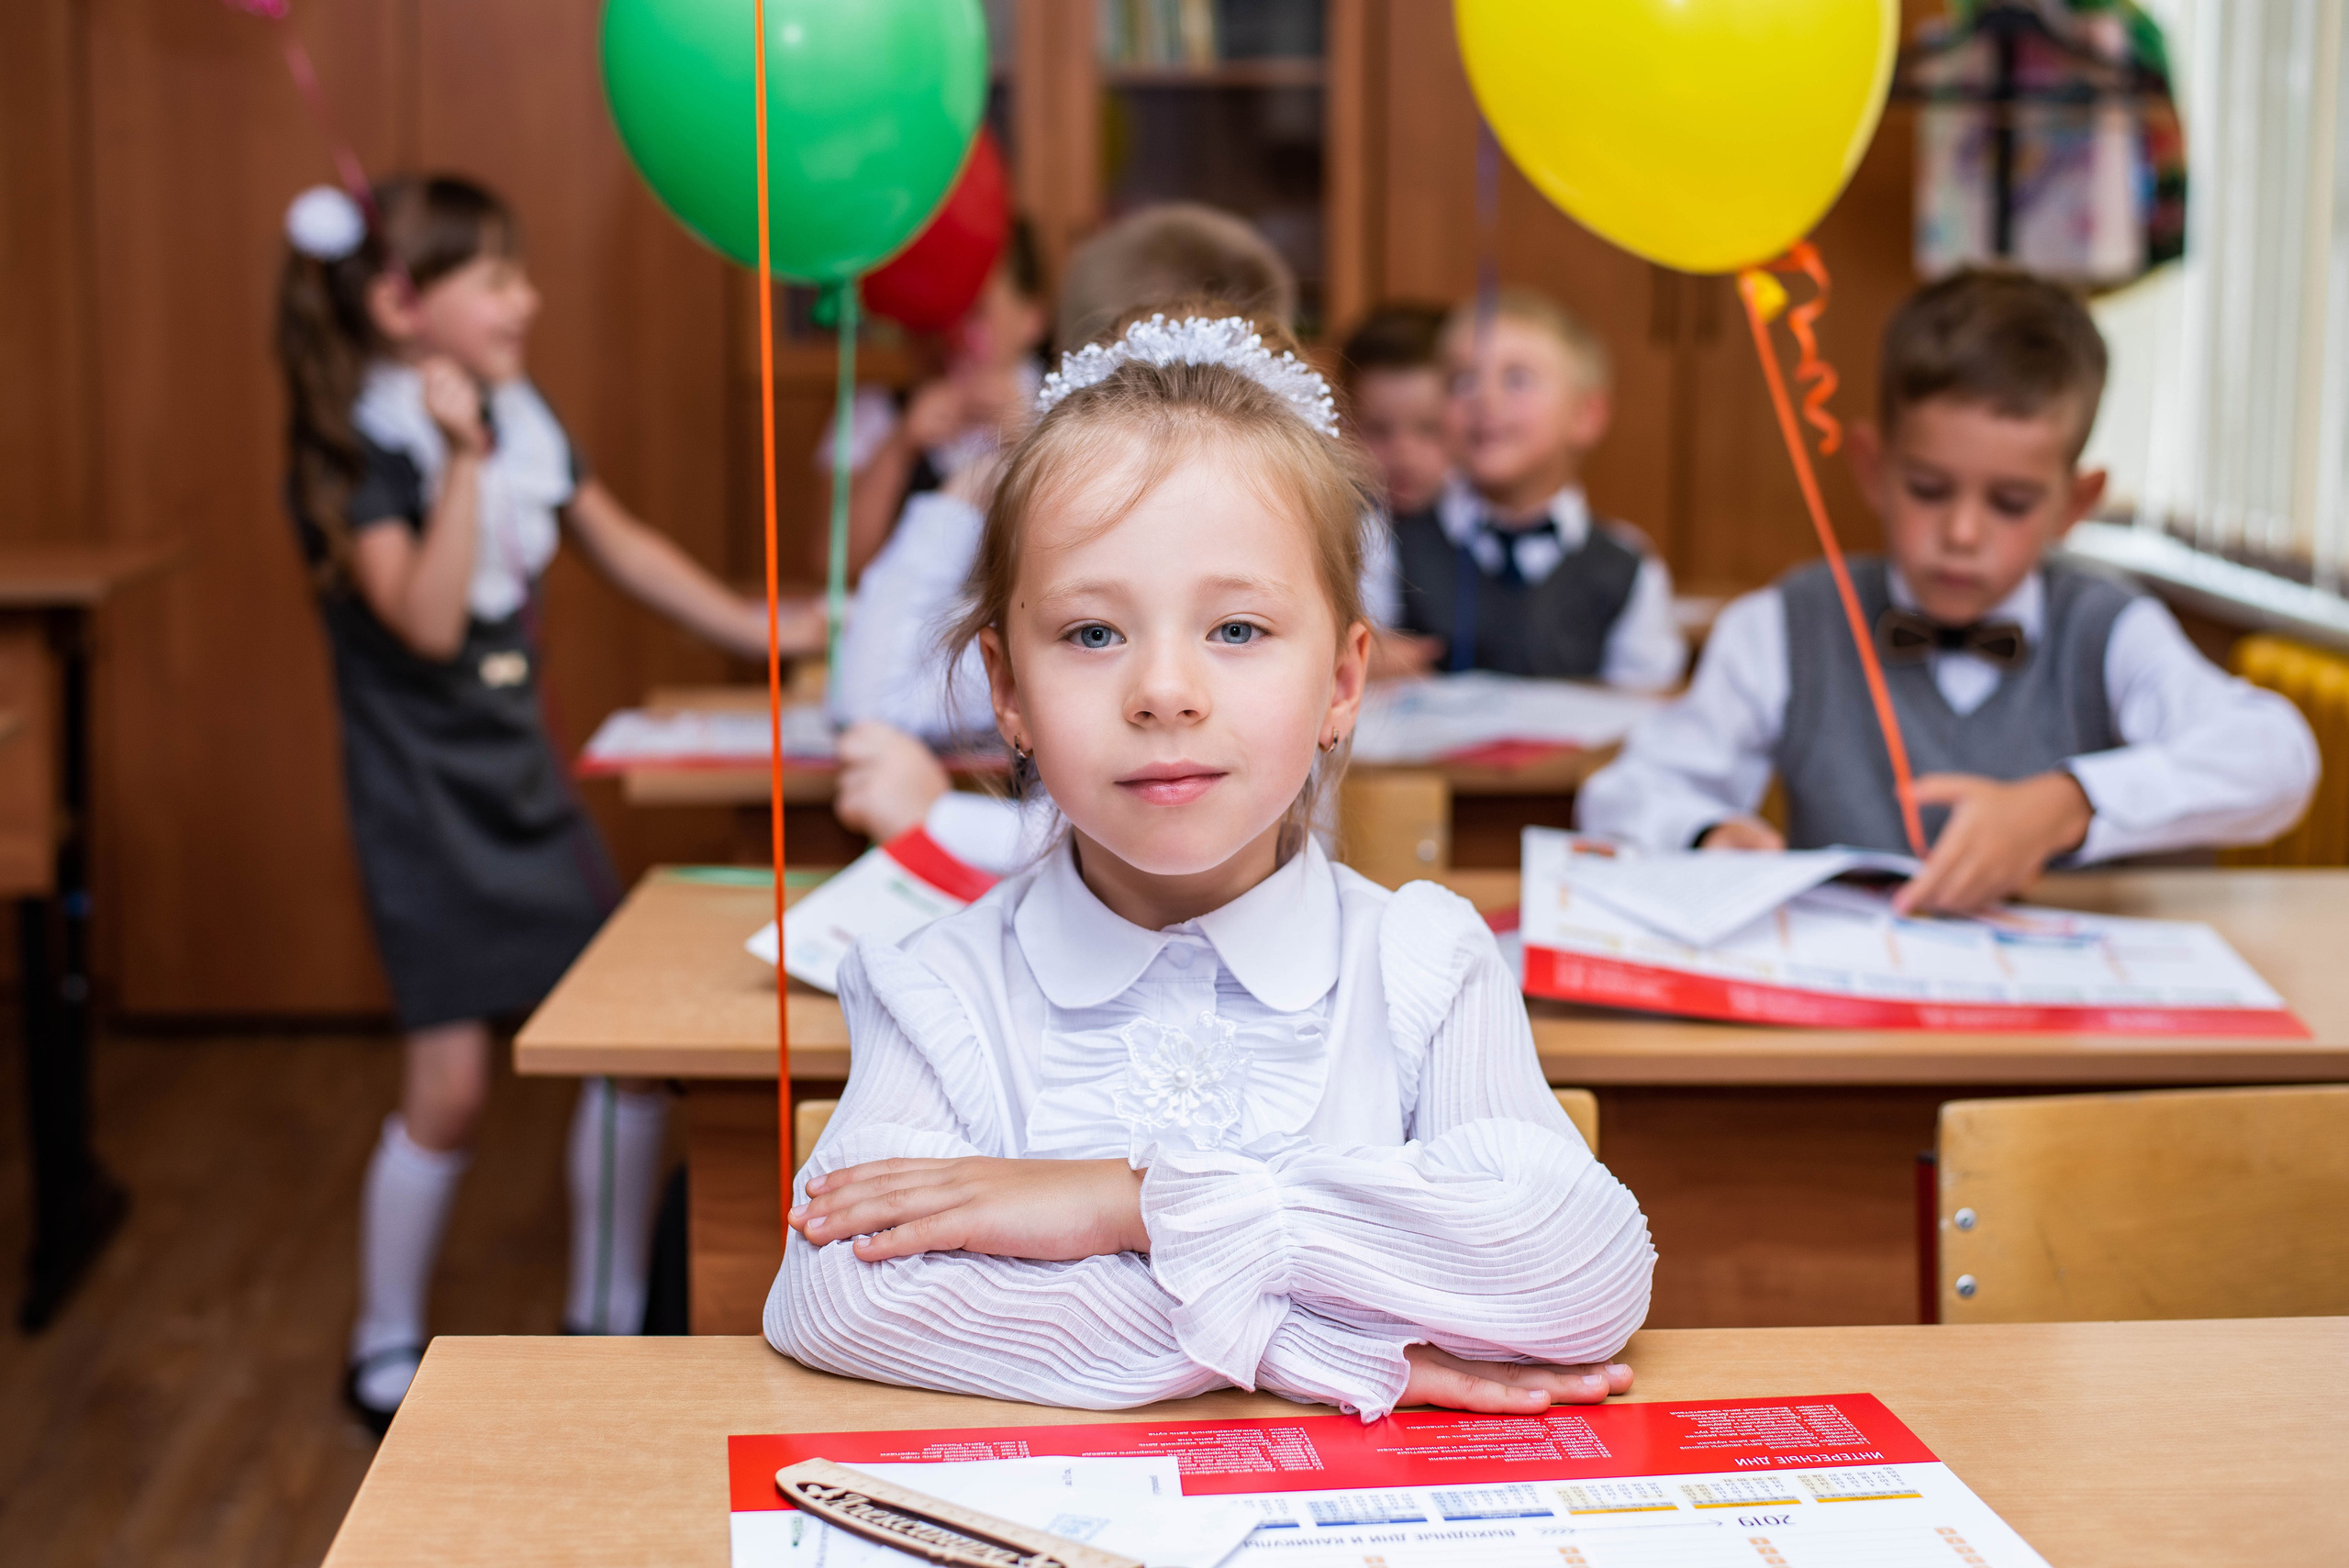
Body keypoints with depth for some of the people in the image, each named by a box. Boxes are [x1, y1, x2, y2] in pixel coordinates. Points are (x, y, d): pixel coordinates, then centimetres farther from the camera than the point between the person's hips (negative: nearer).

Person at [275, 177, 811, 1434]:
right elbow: (427, 619, -24)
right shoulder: (357, 448, -14)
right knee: (450, 1083, -6)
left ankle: (606, 1322, 21)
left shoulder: (518, 415, 6)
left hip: (524, 778, 7)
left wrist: (756, 628, 12)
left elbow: (619, 543, 15)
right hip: (426, 799, -7)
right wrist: (462, 461, -29)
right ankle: (385, 1350, 16)